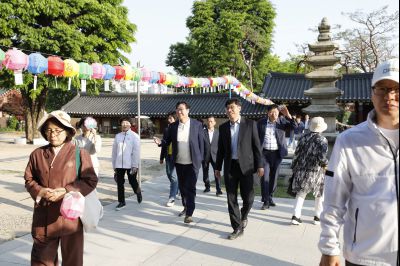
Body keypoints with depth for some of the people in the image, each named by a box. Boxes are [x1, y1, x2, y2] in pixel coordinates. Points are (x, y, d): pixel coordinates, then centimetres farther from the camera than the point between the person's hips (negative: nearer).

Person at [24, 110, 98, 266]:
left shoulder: (79, 154, -6)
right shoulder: (37, 154, 5)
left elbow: (91, 180, -7)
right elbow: (29, 179, 10)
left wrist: (66, 191, -18)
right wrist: (40, 191, -11)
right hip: (44, 217, 3)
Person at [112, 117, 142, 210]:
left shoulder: (134, 136, -5)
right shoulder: (117, 136, 6)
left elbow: (136, 151, -8)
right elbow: (114, 151, 9)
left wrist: (135, 165, -12)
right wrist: (114, 165, 9)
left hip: (131, 164, -3)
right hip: (119, 164, 3)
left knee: (132, 181, 8)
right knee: (119, 183, 6)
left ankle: (138, 192, 39)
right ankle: (121, 202, 19)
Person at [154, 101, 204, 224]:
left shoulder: (197, 124, -6)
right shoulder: (173, 126, 3)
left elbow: (201, 143, -2)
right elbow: (167, 141, 5)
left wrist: (201, 159, -4)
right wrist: (160, 141, -17)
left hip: (192, 162, -4)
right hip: (178, 162, 4)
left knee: (190, 187, -4)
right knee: (182, 186, 17)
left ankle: (189, 213, 1)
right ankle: (186, 207, 36)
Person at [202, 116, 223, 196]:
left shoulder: (218, 132, 4)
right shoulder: (203, 132, 0)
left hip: (214, 156, -1)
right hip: (205, 156, 1)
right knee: (205, 173, 11)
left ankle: (218, 189, -6)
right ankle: (207, 187, 29)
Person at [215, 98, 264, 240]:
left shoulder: (250, 124, 0)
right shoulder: (223, 127, 8)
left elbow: (256, 146, -1)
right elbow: (221, 149, 12)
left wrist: (260, 165, -5)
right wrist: (218, 167, 11)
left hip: (246, 166, -2)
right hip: (230, 166, 2)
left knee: (248, 197, 2)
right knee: (231, 199, 3)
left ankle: (243, 216, 33)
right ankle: (237, 228, 15)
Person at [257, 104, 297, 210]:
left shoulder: (282, 121, 1)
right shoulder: (261, 122, 1)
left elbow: (294, 126, -9)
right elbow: (256, 137, 6)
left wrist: (288, 115, -20)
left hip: (277, 153, 1)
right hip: (264, 153, -1)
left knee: (274, 176, 11)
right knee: (265, 176, -5)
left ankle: (270, 197, 28)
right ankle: (266, 201, 1)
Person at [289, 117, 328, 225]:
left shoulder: (303, 137, 3)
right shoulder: (322, 140, -10)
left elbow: (297, 153, 4)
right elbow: (322, 157, -17)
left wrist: (294, 166, 14)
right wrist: (326, 164, 4)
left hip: (302, 170, 3)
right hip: (316, 172, -3)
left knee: (300, 193, 10)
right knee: (319, 195, 15)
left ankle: (296, 216, 3)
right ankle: (318, 217, 21)